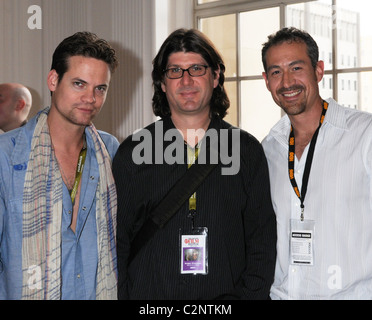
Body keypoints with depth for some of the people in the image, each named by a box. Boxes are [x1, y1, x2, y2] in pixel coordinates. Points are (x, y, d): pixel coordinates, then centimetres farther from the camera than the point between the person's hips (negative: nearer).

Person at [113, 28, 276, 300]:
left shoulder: (247, 150, 5)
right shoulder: (132, 153, 3)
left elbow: (262, 239, 4)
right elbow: (117, 242, 4)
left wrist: (251, 294, -7)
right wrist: (122, 294, -4)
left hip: (225, 294, 1)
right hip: (149, 294, 0)